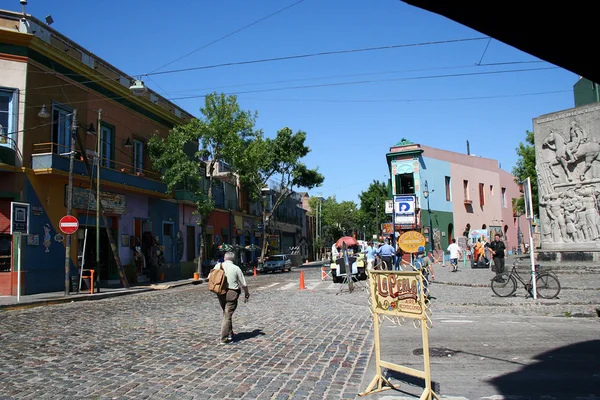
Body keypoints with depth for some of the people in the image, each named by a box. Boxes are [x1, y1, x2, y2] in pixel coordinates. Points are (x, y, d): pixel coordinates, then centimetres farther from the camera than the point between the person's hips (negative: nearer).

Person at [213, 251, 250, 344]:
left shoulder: (218, 266, 2)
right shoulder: (236, 268, -6)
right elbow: (244, 284, -3)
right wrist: (247, 294, 12)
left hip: (220, 293, 4)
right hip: (232, 293, -4)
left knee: (226, 313, 20)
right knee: (228, 315, 1)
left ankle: (230, 333, 28)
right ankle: (224, 338, 2)